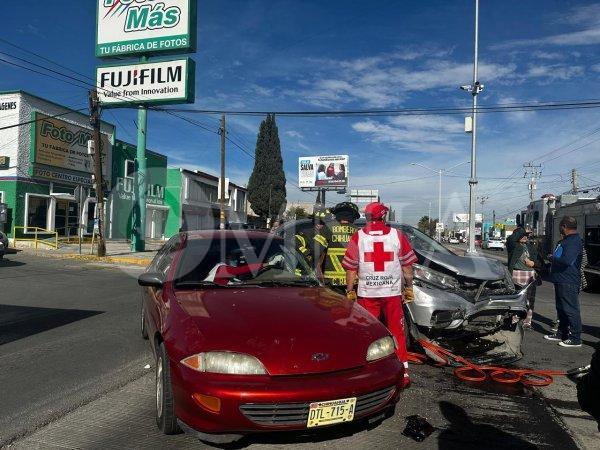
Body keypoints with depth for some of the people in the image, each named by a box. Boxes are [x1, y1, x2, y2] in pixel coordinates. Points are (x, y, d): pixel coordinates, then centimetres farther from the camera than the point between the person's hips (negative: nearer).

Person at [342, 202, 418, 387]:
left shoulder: (358, 237, -3)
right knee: (397, 333, 12)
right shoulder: (397, 235, -1)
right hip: (393, 292, 1)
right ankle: (403, 373, 18)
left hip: (367, 294, -1)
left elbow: (351, 268, -2)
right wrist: (408, 288, 13)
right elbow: (407, 266, 3)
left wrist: (350, 291, 6)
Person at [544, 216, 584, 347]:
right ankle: (562, 333, 30)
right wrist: (553, 259, 8)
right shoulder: (566, 240, 15)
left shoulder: (574, 242, -18)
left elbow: (566, 260, -31)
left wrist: (552, 258, -15)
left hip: (569, 283, -11)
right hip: (561, 281, 11)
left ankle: (575, 339, 3)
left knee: (571, 310, -4)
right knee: (561, 309, 18)